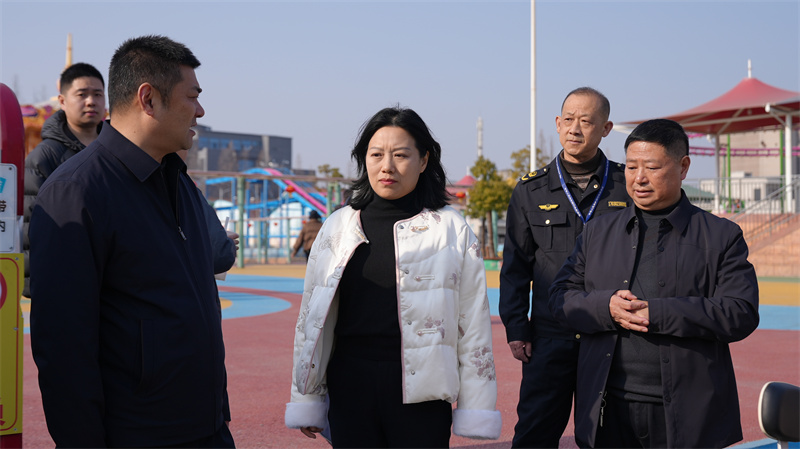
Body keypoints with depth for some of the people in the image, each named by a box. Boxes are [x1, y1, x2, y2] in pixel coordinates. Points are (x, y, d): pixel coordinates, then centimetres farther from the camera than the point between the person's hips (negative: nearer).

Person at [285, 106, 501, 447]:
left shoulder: (452, 229, 2)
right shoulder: (338, 227, 8)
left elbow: (474, 323, 1)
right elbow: (312, 315, 11)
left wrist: (475, 413, -2)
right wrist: (306, 399, 11)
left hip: (420, 392, -2)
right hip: (350, 387, 2)